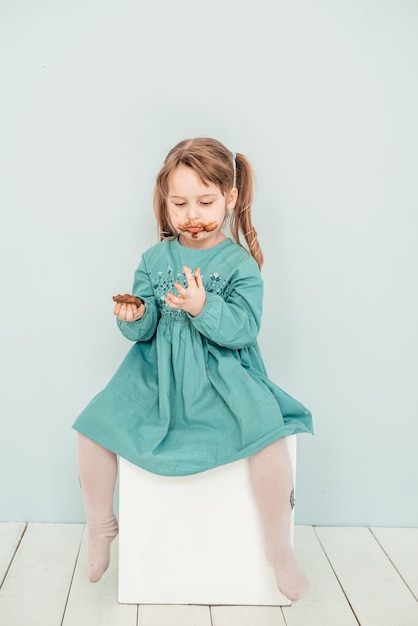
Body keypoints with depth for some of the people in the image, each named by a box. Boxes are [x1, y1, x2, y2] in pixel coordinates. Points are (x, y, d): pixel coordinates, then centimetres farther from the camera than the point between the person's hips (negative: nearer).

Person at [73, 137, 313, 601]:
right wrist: (133, 318, -17)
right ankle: (100, 528, 13)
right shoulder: (155, 260, 6)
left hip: (221, 376, -3)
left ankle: (278, 548, -5)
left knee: (268, 432, -28)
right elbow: (142, 332, 6)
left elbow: (243, 330, -14)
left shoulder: (240, 263, -3)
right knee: (94, 425, -13)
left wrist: (203, 307, -30)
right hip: (158, 372, 3)